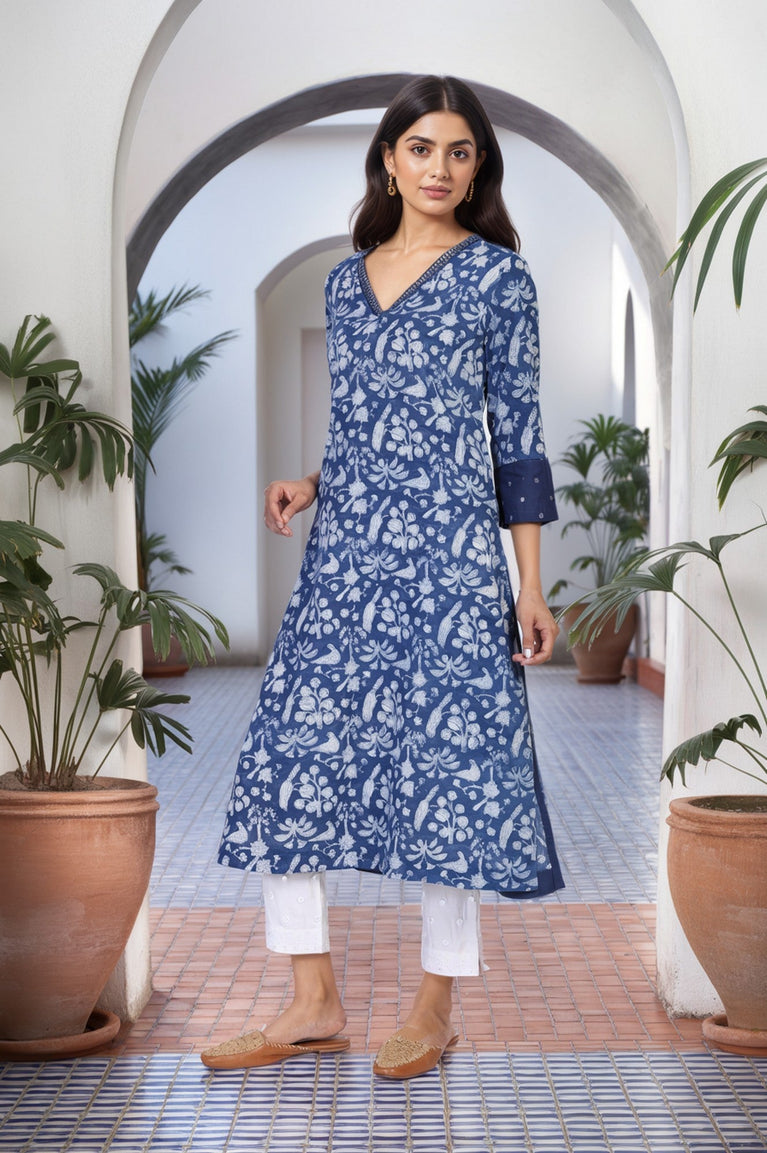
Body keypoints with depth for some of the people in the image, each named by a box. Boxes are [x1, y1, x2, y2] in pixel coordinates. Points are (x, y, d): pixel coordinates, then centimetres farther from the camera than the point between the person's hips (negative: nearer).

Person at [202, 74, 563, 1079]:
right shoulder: (347, 279, 15)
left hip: (448, 549, -5)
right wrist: (309, 486, 1)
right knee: (289, 759, 0)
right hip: (345, 552, 5)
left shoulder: (498, 276, 1)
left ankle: (436, 1011, 13)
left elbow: (517, 433, 0)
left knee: (445, 762, -1)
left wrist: (531, 586, -3)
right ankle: (315, 1004, 12)